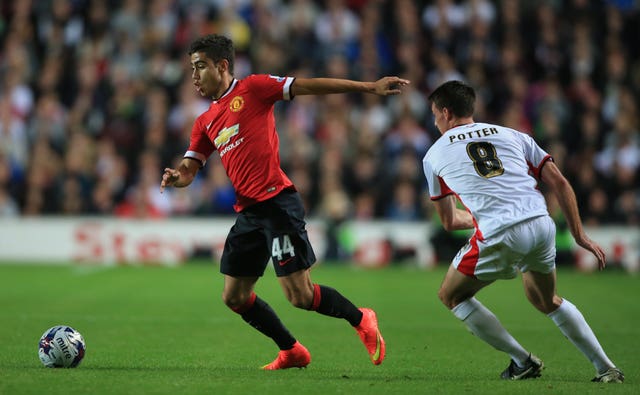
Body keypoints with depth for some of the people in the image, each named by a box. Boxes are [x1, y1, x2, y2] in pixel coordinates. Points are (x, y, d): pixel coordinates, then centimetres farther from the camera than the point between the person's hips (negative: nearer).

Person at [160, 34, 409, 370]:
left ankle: (361, 319, 13)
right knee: (234, 297, 6)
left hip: (277, 202, -8)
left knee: (299, 296, -11)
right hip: (247, 213, 8)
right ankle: (292, 352, 21)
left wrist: (369, 87, -9)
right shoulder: (205, 122, 19)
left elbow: (310, 86, -4)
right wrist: (175, 176, -9)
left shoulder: (252, 89, 0)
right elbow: (190, 168, 17)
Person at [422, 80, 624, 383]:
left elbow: (449, 221, 26)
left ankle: (523, 361, 15)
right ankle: (607, 369, 22)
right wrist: (580, 236, 21)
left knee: (451, 295, 19)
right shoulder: (511, 135, 22)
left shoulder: (434, 155, 18)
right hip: (543, 225, 5)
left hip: (500, 235, -4)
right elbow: (559, 183, 16)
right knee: (546, 301, 29)